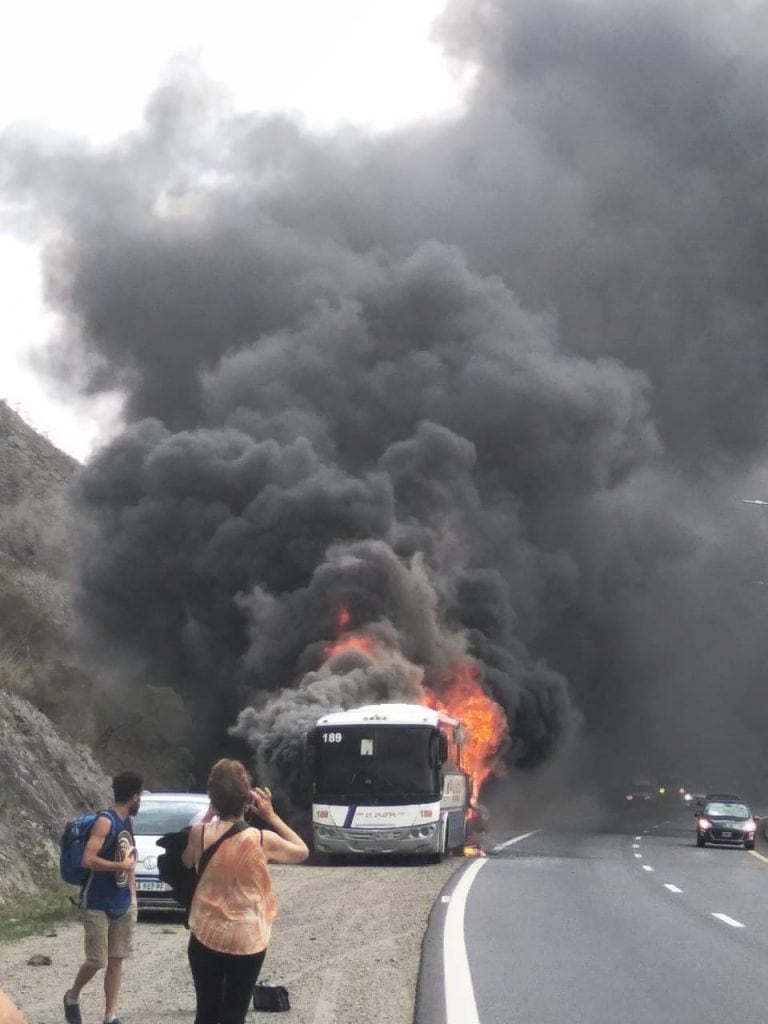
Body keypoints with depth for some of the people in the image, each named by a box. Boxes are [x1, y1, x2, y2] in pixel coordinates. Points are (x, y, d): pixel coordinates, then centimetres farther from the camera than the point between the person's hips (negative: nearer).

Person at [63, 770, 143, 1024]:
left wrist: (133, 896, 13)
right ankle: (72, 997, 22)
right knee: (97, 961, -5)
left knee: (116, 960, 6)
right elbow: (88, 860, -25)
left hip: (122, 904, 7)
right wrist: (121, 866, -16)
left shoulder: (128, 823, 9)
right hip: (98, 905, -7)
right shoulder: (105, 822, -17)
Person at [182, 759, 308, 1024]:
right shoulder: (262, 840, -14)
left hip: (205, 938, 2)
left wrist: (210, 815, 8)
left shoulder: (200, 834, -10)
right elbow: (302, 852, 5)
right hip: (247, 942, -2)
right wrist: (271, 816, 3)